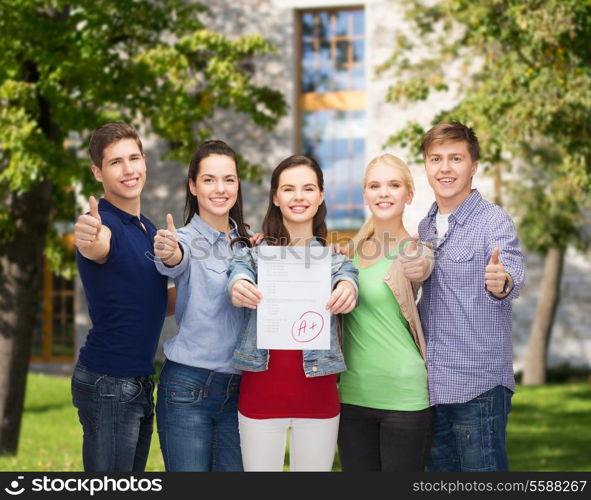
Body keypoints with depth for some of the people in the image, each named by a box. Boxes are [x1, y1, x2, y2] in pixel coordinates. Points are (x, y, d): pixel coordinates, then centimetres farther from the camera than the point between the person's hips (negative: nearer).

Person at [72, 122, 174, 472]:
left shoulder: (148, 228, 12)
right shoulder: (105, 224, -14)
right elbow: (98, 246, -39)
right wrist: (89, 240, -63)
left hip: (140, 382, 9)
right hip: (108, 384, -9)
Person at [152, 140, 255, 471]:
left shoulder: (248, 242, 9)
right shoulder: (185, 239, -6)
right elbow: (174, 263, -29)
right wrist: (168, 254, -53)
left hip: (239, 388, 5)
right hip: (188, 388, -4)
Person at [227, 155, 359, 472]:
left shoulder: (335, 257, 8)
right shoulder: (254, 252, 6)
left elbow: (347, 276, -13)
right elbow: (240, 270, -14)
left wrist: (347, 288, -39)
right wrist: (238, 287, -39)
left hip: (317, 390, 1)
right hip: (261, 389, 0)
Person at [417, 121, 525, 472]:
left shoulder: (494, 221, -8)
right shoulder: (425, 228, 12)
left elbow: (515, 276, -26)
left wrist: (502, 282, -48)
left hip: (479, 386, -7)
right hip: (432, 386, 7)